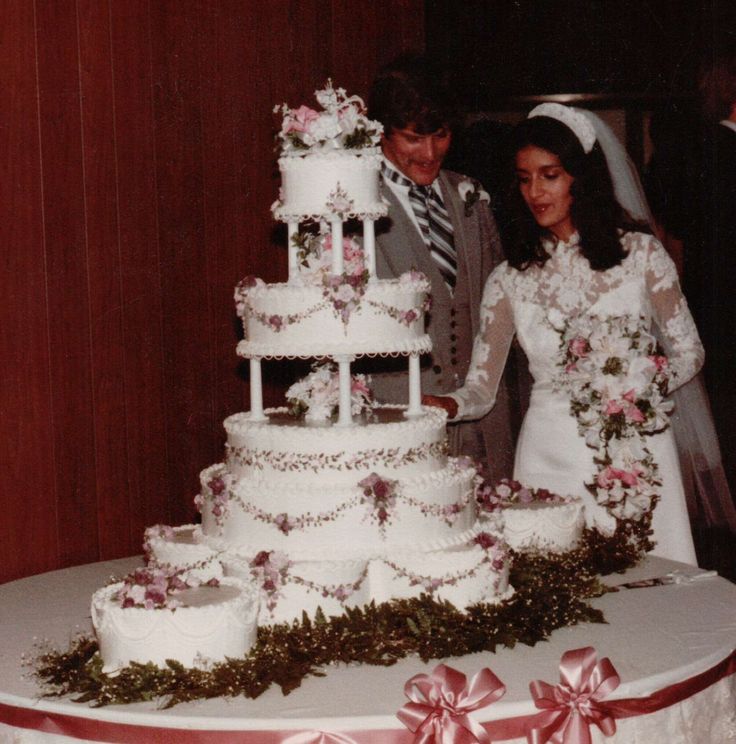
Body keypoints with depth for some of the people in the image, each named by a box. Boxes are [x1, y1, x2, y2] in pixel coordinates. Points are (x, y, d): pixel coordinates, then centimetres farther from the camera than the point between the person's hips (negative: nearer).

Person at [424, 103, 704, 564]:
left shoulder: (640, 253, 3)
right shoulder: (510, 279, 7)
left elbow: (689, 351, 9)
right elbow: (480, 389, 4)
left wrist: (643, 391, -8)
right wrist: (445, 405, -17)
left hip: (637, 456, -1)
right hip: (551, 458, 1)